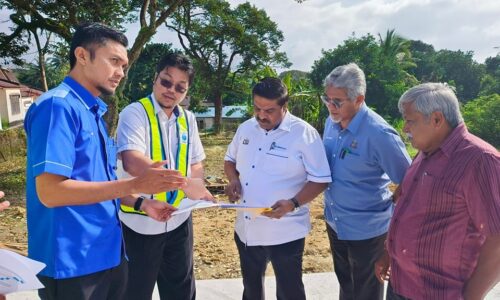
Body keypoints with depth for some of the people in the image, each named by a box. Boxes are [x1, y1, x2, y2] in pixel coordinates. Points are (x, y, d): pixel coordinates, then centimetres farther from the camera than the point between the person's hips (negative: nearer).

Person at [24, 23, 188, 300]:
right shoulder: (58, 106, -16)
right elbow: (50, 191, -24)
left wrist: (141, 203, 6)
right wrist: (134, 185, -25)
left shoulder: (93, 112, 12)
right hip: (73, 262, -9)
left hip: (108, 254, 9)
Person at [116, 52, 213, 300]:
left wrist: (195, 185, -9)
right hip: (140, 221, -5)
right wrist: (184, 182, -34)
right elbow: (132, 162, -30)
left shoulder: (188, 119, 5)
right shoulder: (135, 113, -14)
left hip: (179, 219, 6)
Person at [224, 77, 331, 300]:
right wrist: (233, 179, -4)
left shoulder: (304, 133, -14)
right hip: (246, 229, 5)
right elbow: (230, 160, 18)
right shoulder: (246, 128, 4)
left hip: (285, 233, -5)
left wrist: (293, 203, -27)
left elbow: (320, 179, -13)